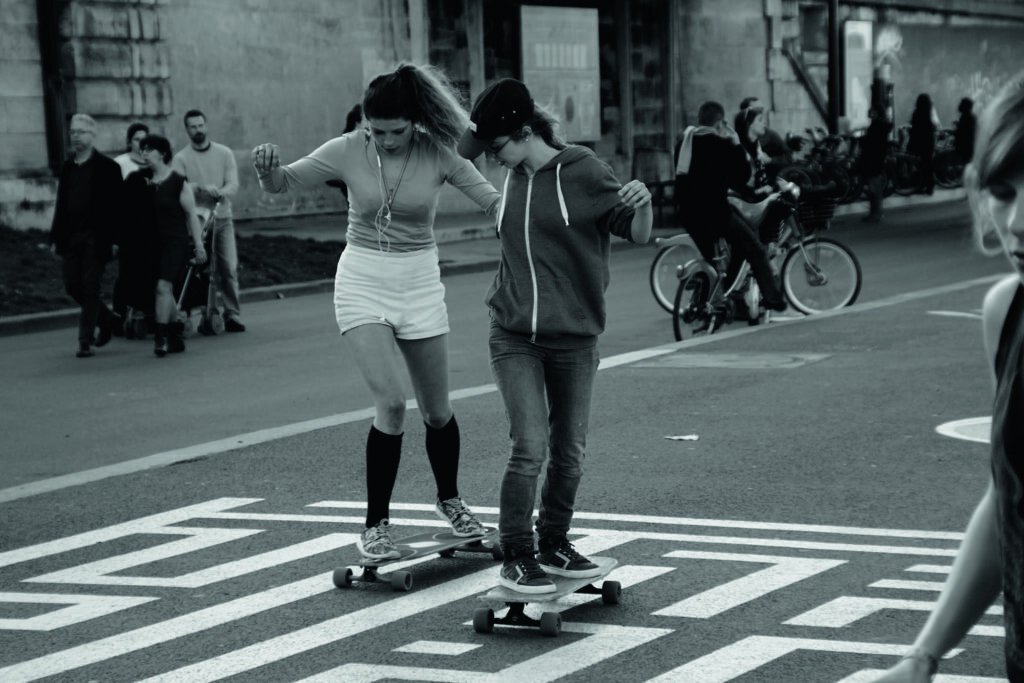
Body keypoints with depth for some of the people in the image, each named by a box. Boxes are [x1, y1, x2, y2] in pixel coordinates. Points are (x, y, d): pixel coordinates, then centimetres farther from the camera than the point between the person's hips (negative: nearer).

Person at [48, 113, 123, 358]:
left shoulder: (107, 167, -3)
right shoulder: (67, 167, 13)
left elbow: (115, 206, -6)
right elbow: (60, 205, 16)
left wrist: (114, 239, -13)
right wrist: (55, 237, 10)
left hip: (95, 237, -5)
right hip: (71, 236, 6)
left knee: (90, 287, -6)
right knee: (72, 284, 3)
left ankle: (87, 341, 0)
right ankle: (106, 319, 25)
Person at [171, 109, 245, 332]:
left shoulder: (224, 153, 10)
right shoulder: (180, 158, 4)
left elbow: (233, 184, 0)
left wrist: (220, 193, -22)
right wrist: (202, 188, -28)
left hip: (222, 216, 1)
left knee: (229, 268, -5)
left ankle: (232, 315, -2)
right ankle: (209, 314, 1)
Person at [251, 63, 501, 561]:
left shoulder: (438, 155, -10)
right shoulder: (348, 151, -9)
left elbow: (495, 202, -9)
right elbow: (283, 183, -3)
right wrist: (267, 170, -26)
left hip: (419, 282, 1)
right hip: (362, 282, -1)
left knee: (437, 411, 10)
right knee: (390, 403, -17)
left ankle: (449, 500, 37)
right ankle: (375, 525, -3)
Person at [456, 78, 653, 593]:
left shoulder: (582, 172, -9)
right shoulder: (514, 176, 6)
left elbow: (638, 234, -9)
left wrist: (643, 204, -26)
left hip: (574, 338, -2)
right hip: (514, 336, 2)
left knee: (569, 451, 8)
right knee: (530, 446, -9)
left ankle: (555, 545, 26)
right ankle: (516, 558, 0)